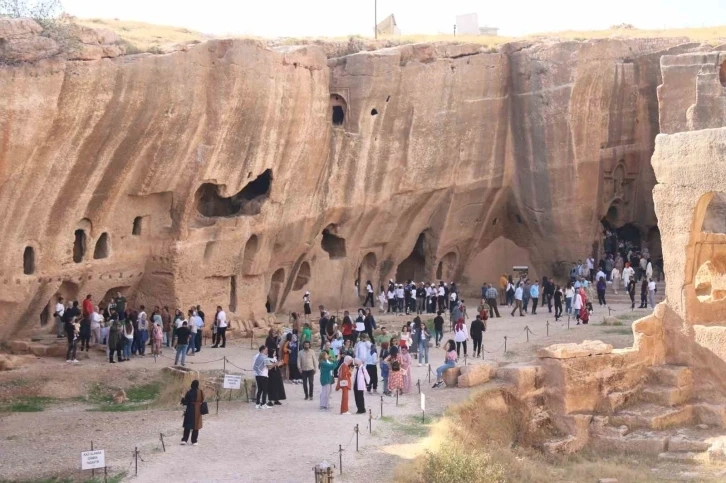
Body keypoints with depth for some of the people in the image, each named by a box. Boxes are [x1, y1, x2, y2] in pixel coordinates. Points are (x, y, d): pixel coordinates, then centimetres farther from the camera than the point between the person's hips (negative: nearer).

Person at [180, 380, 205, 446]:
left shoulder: (189, 392, -12)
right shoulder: (200, 392, -6)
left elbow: (185, 402, -10)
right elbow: (202, 401, 0)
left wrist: (182, 400, 11)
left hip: (190, 411, -1)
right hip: (198, 411, 1)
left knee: (187, 426, 9)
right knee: (196, 426, 8)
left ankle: (184, 440, 6)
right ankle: (194, 441, 7)